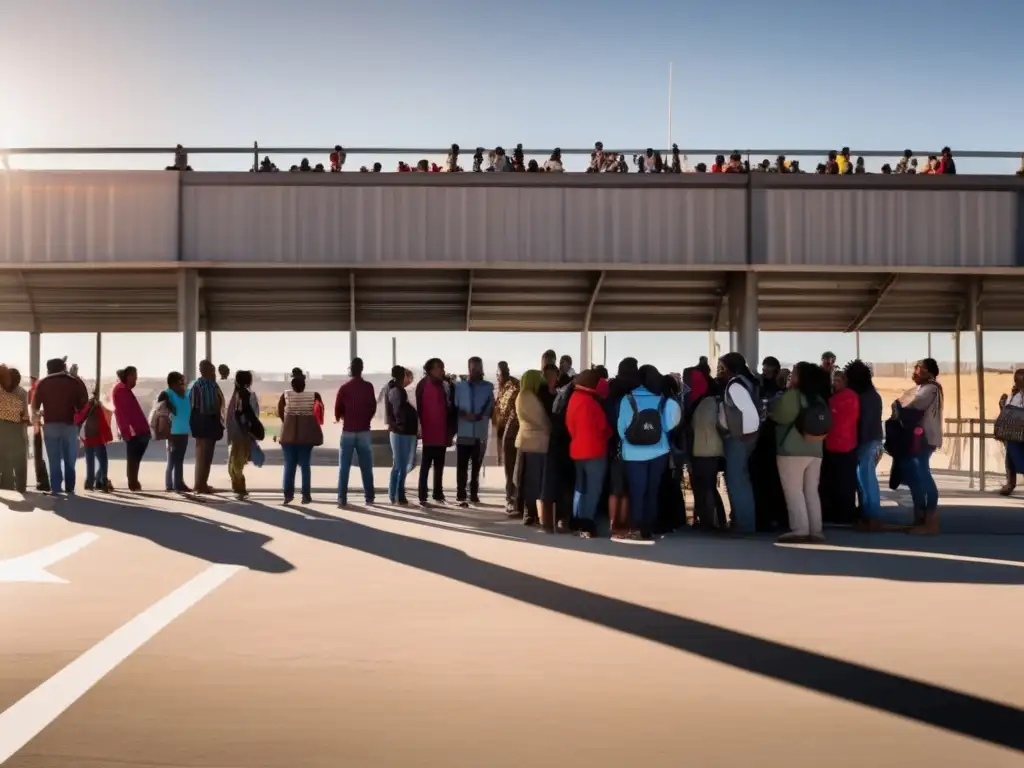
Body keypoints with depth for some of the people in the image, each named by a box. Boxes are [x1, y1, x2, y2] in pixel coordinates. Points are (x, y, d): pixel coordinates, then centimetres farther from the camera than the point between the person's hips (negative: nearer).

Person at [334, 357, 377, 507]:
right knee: (366, 467, 9)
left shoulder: (344, 388, -6)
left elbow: (338, 410, -2)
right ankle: (369, 497, 10)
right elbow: (373, 408, 7)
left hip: (348, 431, -1)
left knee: (344, 467, 2)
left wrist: (339, 418, 20)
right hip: (364, 431, 1)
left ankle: (342, 498, -4)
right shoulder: (368, 387, -1)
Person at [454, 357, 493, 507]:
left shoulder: (488, 387, 6)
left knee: (476, 466, 10)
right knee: (462, 466, -3)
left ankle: (474, 494, 18)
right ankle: (461, 496, -2)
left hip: (480, 434, 1)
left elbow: (491, 408, 4)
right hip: (463, 433, -1)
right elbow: (454, 407, 3)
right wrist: (463, 414, -14)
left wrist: (480, 416, -12)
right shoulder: (459, 386, 5)